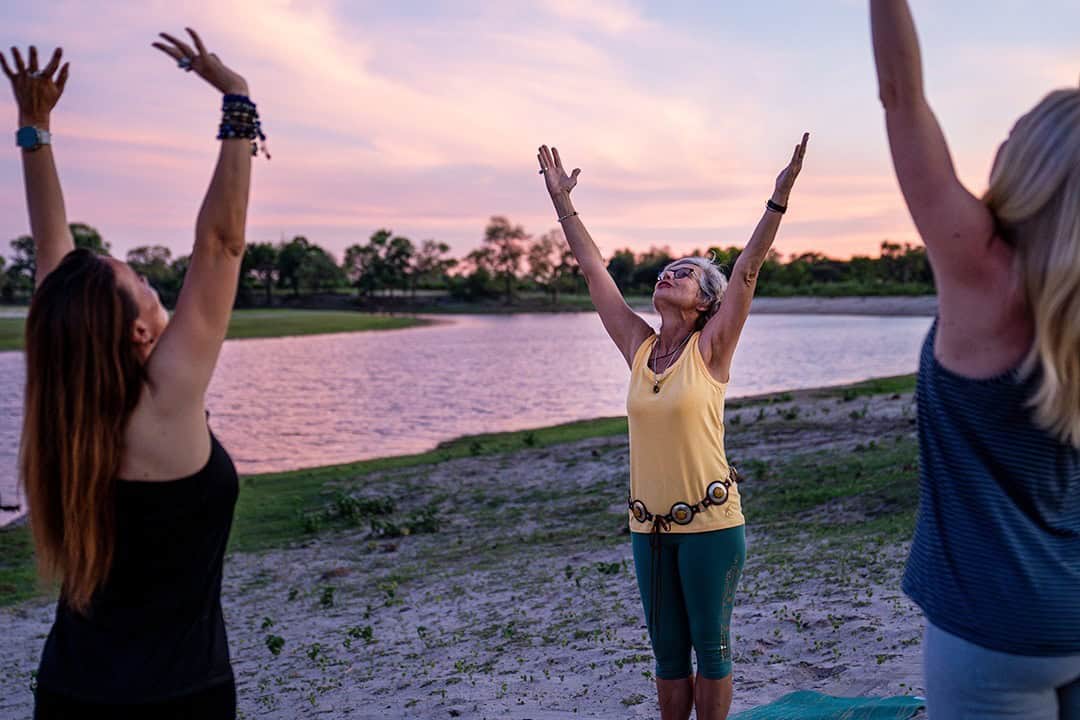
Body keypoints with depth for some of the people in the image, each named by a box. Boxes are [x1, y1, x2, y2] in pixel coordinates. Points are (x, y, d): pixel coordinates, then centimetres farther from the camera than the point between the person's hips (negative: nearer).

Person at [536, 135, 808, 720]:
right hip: (649, 526, 5)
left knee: (710, 649, 9)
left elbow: (747, 270, -15)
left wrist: (779, 198, -22)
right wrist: (562, 202, 11)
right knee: (667, 651, 15)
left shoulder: (710, 349, -6)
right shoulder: (638, 347, 5)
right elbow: (594, 271, 8)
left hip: (709, 522, -4)